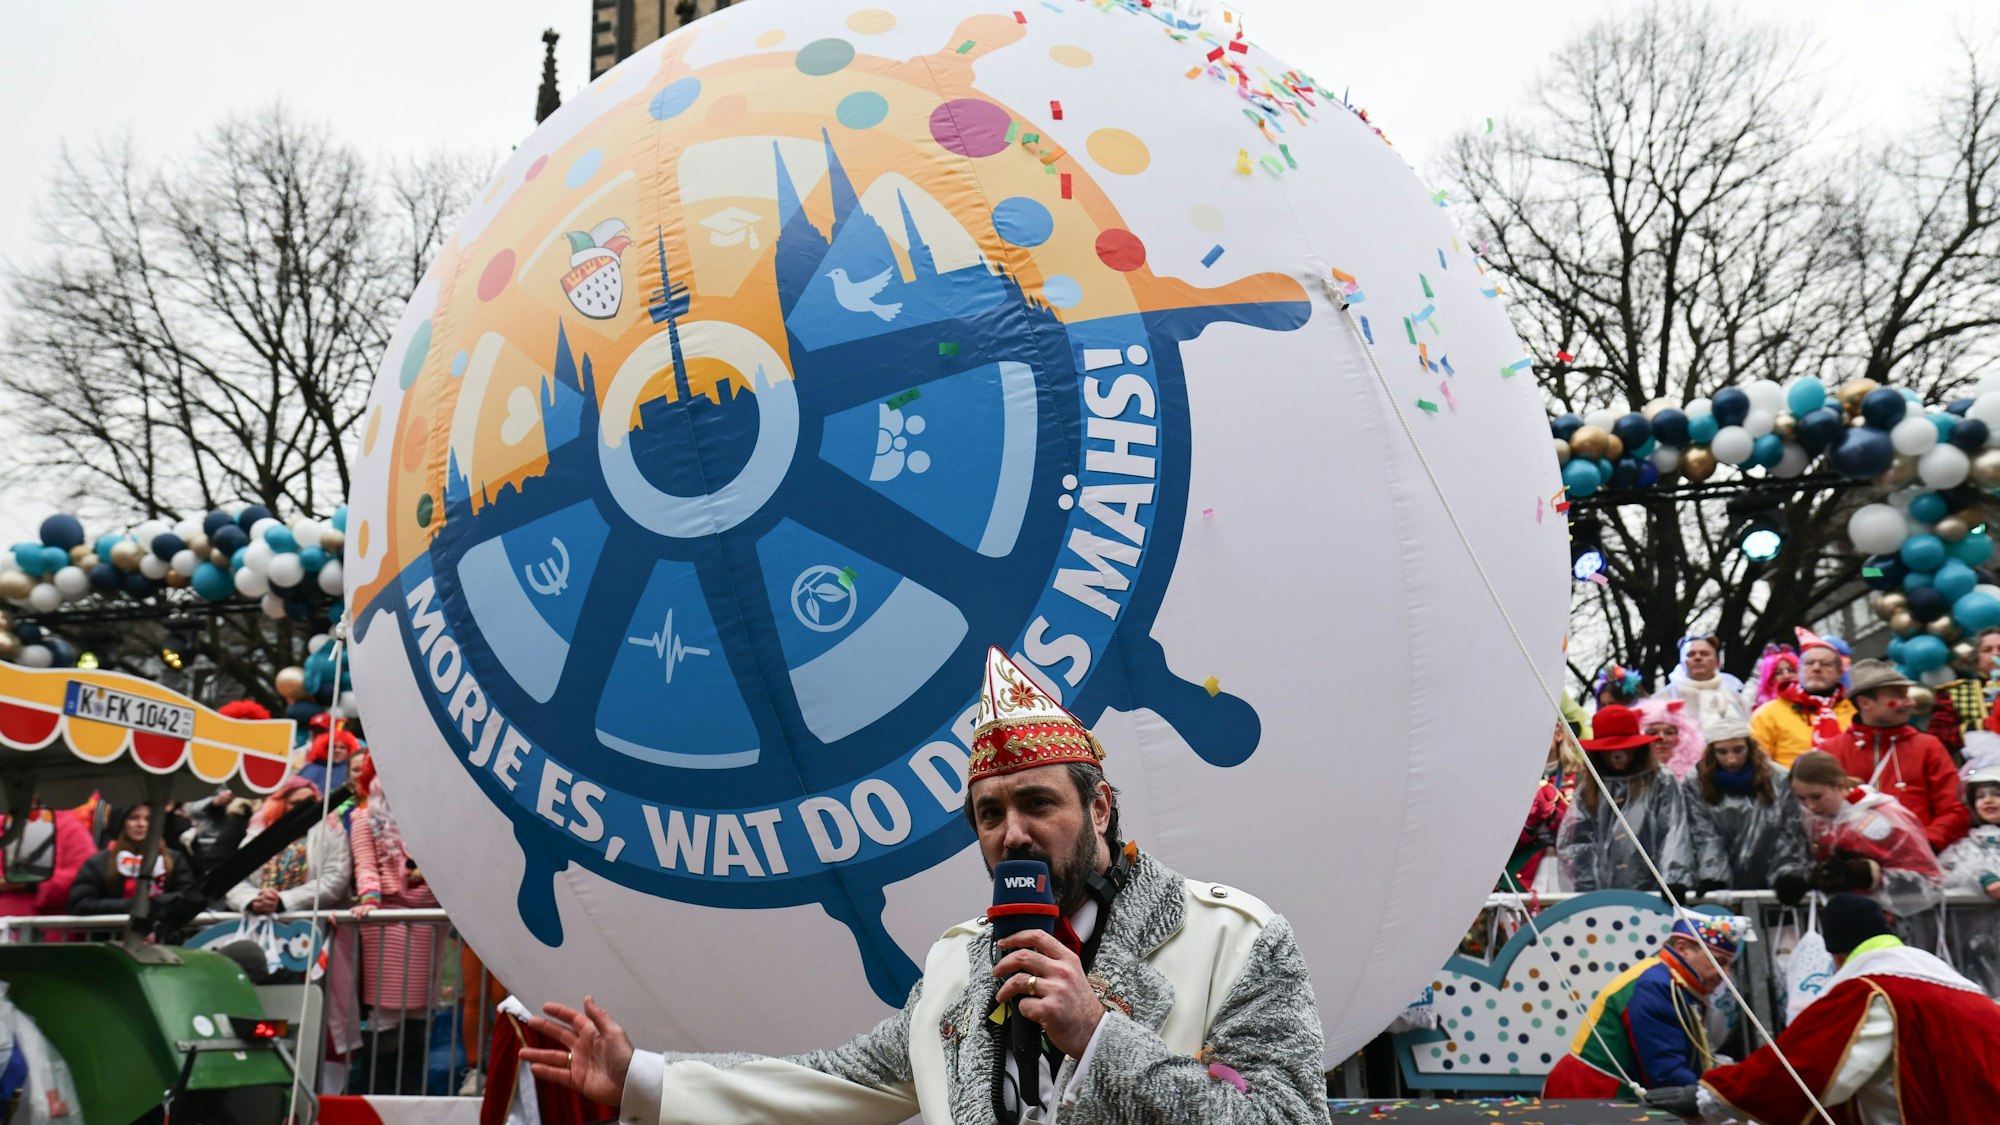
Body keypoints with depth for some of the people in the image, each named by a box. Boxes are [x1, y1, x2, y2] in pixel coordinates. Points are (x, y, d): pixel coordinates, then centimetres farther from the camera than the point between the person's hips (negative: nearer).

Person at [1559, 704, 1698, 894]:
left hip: (1648, 894, -3)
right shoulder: (1588, 789, 14)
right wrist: (1587, 888, -4)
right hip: (1598, 896, 3)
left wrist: (1675, 879, -21)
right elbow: (1573, 842, 8)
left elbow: (1675, 835, -6)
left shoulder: (1661, 786, 5)